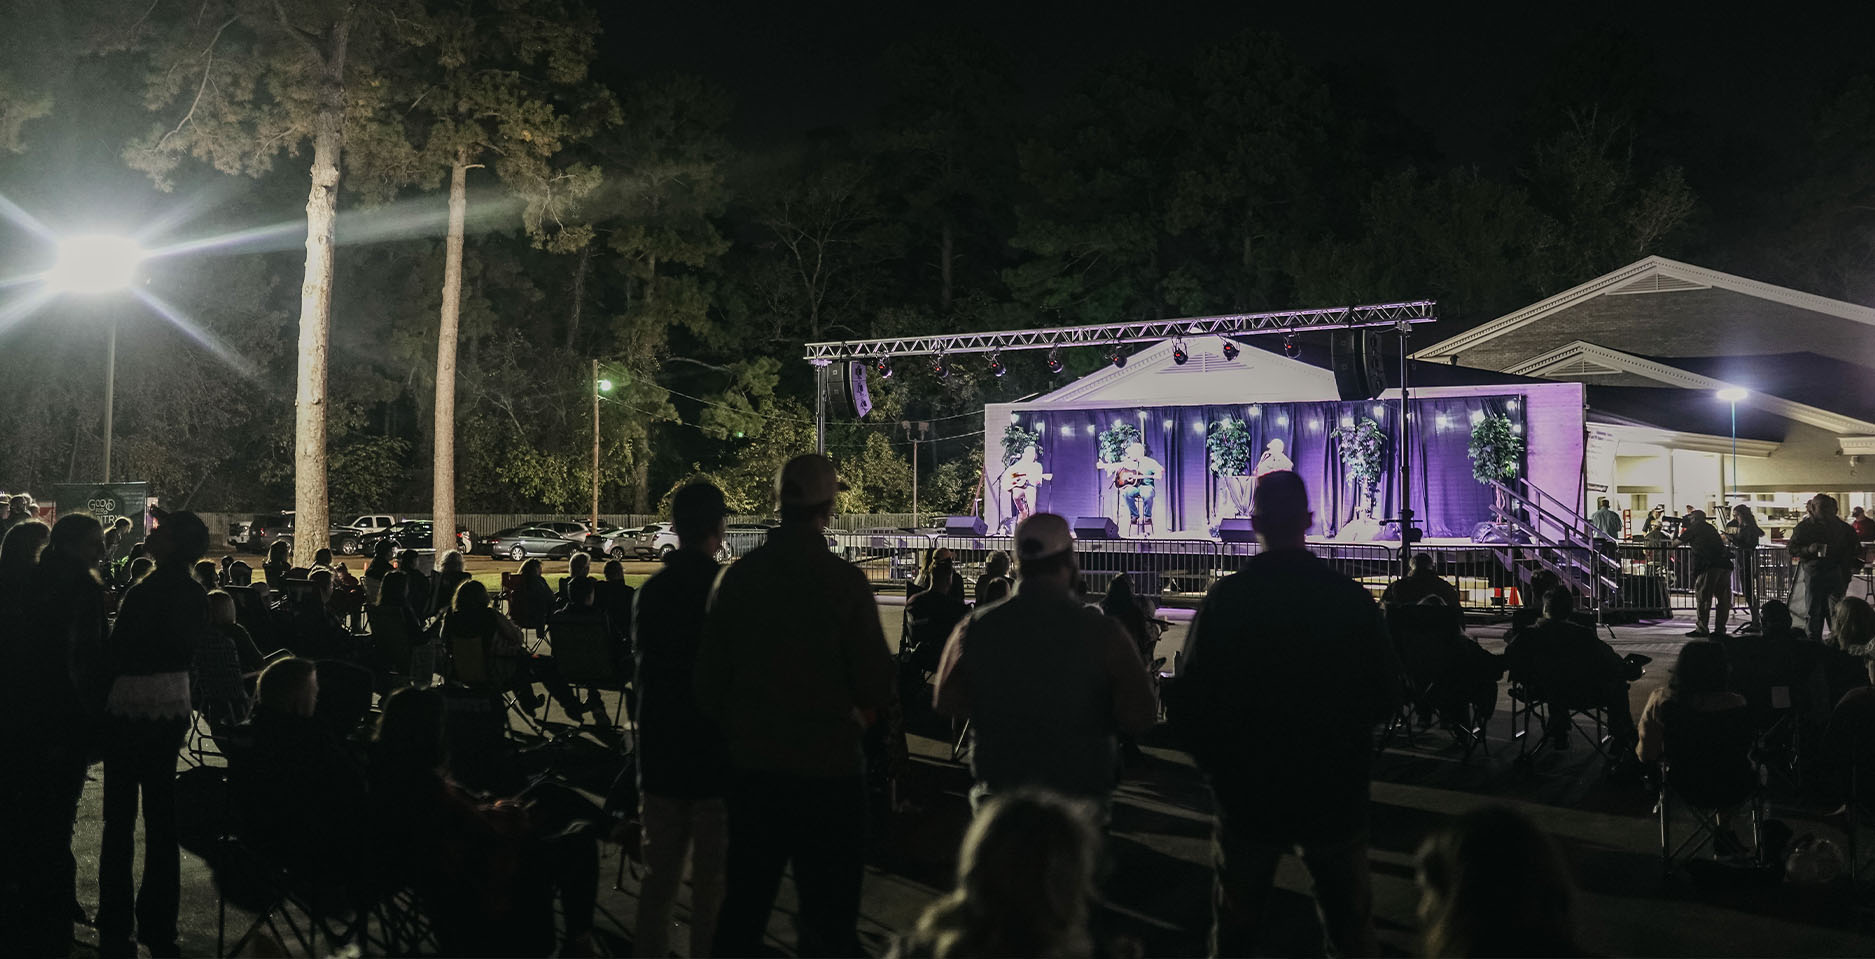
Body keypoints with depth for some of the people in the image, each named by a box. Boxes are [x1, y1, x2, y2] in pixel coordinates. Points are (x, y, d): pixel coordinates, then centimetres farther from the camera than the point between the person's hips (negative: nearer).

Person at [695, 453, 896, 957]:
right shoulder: (844, 580, -14)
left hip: (753, 766, 4)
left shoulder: (738, 575, -2)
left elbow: (708, 683, 3)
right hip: (828, 766, -4)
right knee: (829, 916, 6)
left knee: (744, 903, 17)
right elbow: (877, 690, -13)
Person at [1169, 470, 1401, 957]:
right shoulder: (1352, 598, -9)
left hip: (1248, 794, -1)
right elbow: (1387, 697, -3)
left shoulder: (1226, 598, -12)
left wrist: (1219, 766, 5)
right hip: (1336, 793, 1)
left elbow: (1190, 703, -12)